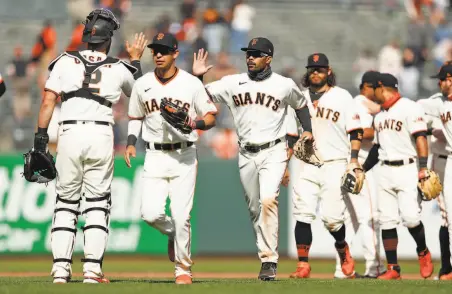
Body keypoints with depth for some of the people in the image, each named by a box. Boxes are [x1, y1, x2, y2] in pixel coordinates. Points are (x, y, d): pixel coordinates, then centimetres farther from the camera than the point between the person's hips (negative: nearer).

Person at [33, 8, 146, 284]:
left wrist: (40, 137, 0)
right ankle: (92, 267, -4)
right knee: (98, 202, 6)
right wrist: (136, 61, 37)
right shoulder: (119, 69, 7)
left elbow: (49, 100, -2)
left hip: (70, 133, 0)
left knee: (66, 201, 9)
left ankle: (61, 266, 1)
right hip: (102, 134, 0)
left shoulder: (65, 62, 5)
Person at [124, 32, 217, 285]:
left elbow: (211, 117, 2)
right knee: (151, 213, -11)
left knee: (181, 216, -8)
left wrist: (195, 123, -19)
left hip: (184, 157, -2)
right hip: (155, 157, 2)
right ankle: (173, 235, 23)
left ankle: (183, 269, 8)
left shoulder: (192, 84, -3)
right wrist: (131, 142, 4)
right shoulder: (142, 85, 5)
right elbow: (136, 117, 19)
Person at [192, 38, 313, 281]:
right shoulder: (233, 83, 3)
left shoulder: (285, 85, -1)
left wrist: (307, 130, 6)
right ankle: (267, 255, 27)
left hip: (273, 152, -4)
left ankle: (269, 260, -22)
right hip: (246, 154, 4)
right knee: (254, 209, 11)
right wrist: (197, 77, -12)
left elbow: (301, 105, 17)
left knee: (268, 201, -22)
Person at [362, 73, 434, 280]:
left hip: (407, 169, -7)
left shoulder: (409, 108, -7)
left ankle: (423, 253, 10)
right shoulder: (379, 115, 17)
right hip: (384, 172, 7)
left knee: (410, 217, -16)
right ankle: (393, 269, 5)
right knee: (386, 221, 1)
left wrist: (423, 168, -23)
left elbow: (420, 138, -15)